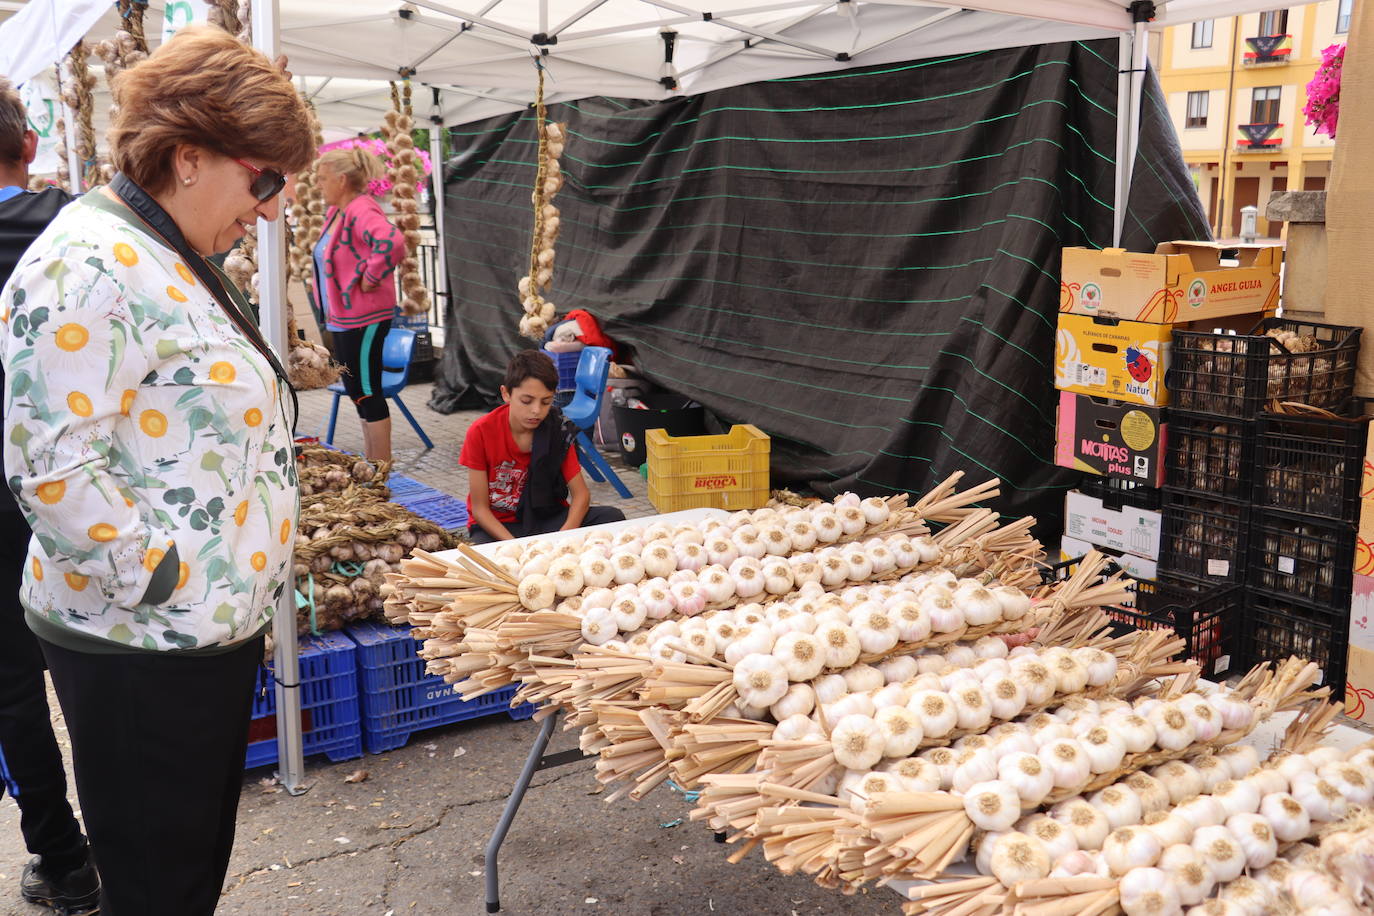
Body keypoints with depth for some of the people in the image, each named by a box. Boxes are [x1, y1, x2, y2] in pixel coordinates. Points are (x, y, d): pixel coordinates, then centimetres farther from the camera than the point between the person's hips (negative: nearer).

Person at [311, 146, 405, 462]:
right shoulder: (335, 211, 12)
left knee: (366, 391, -3)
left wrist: (370, 277, -26)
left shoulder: (361, 211, -19)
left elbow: (392, 243, -38)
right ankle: (371, 460, 29)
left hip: (363, 319, -11)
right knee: (357, 389, 17)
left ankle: (383, 466, 7)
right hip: (342, 318, 11)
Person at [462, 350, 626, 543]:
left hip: (544, 518, 4)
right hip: (495, 525, -4)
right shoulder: (480, 433, -14)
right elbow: (479, 508, -12)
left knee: (612, 517, -20)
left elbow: (581, 494, -7)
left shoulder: (556, 430, -7)